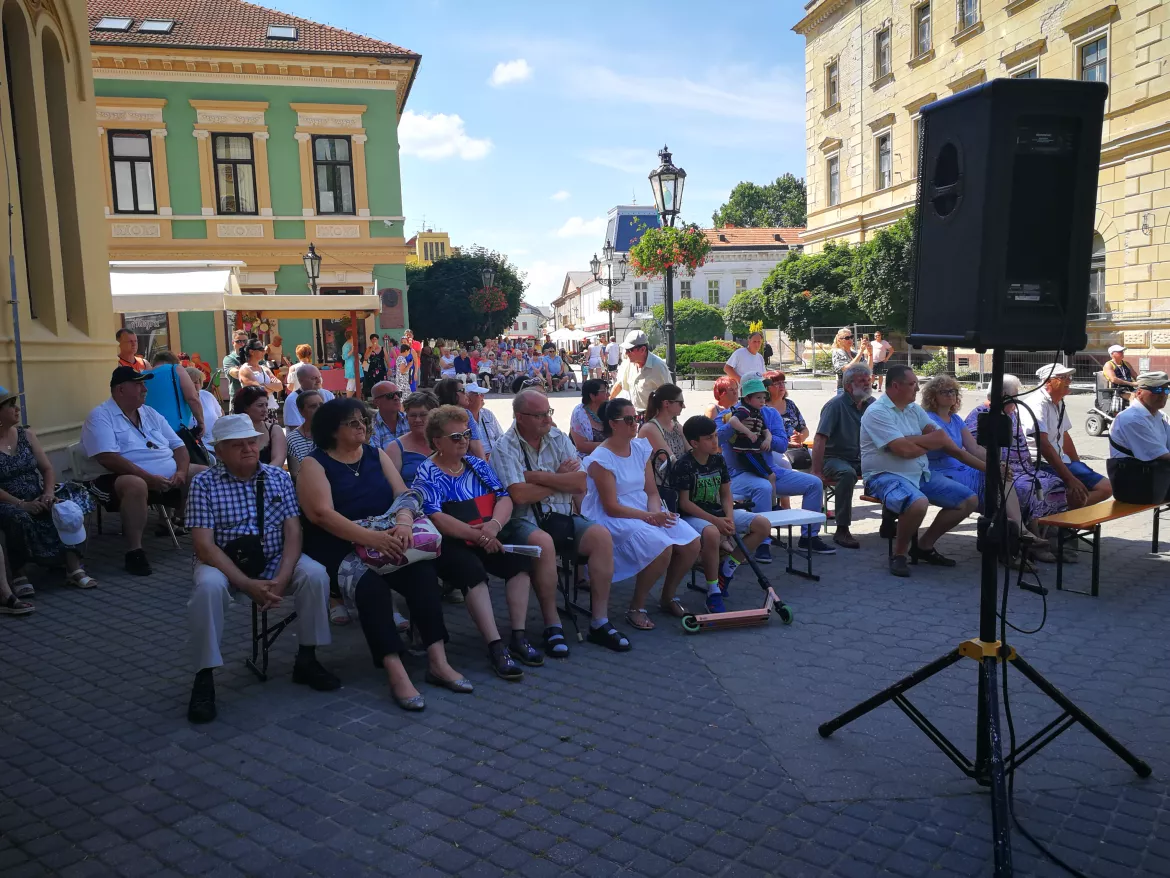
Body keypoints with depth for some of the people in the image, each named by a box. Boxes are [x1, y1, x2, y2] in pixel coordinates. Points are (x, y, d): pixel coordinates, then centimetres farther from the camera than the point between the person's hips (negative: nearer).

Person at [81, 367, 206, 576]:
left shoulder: (150, 413, 18)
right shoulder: (100, 417, -4)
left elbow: (178, 446, 15)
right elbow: (108, 458, -18)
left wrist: (181, 472, -7)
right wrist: (150, 478, -25)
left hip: (171, 476, 7)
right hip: (131, 479, -7)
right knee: (136, 485, -40)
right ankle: (135, 551, -29)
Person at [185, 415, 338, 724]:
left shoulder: (279, 477, 0)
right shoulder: (204, 483, -9)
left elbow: (293, 531, -6)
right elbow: (204, 545, -16)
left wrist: (281, 578, -24)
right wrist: (247, 585, -26)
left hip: (274, 560, 3)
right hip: (224, 564, -2)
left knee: (316, 574, -24)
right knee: (208, 587, -35)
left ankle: (306, 660, -7)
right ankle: (204, 680, -20)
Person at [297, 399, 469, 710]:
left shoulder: (376, 455, 14)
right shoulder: (314, 464, -1)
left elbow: (404, 494, 4)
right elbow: (322, 514, -15)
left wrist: (404, 523, -21)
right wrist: (371, 537, -29)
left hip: (385, 539, 4)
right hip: (341, 547, -4)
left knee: (422, 569, -24)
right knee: (371, 585, -33)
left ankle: (438, 660, -25)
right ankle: (396, 673, -37)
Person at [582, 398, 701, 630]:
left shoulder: (640, 448, 7)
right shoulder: (601, 459, -14)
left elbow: (652, 491, 8)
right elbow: (611, 507, -17)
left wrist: (656, 511, -14)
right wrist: (649, 517, -23)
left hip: (647, 512, 7)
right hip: (612, 519, -7)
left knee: (692, 543, -11)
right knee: (661, 548, -30)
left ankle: (668, 597, 13)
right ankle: (636, 608, -9)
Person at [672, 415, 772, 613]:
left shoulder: (719, 460, 7)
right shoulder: (683, 466, -13)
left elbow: (726, 494, 11)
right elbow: (684, 502, -16)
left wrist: (729, 518, -10)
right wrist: (715, 521, -22)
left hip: (718, 513, 8)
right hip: (693, 516, -8)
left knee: (763, 525, -6)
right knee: (711, 533, -42)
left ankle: (725, 572, 1)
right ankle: (713, 594, -25)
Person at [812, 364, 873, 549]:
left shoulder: (872, 404, 6)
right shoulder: (836, 405, -12)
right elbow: (820, 439, -19)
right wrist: (817, 472, -26)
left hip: (861, 459, 6)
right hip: (835, 458, -6)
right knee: (847, 473, -37)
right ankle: (842, 530, -31)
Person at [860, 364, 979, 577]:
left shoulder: (914, 409, 13)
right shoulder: (877, 412, -13)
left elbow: (941, 437, 2)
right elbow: (904, 449, -23)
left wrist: (913, 440, -18)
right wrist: (930, 441, -2)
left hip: (922, 474, 9)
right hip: (886, 476, -9)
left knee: (969, 500, 3)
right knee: (918, 503, -38)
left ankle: (924, 546, 15)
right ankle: (899, 553, -11)